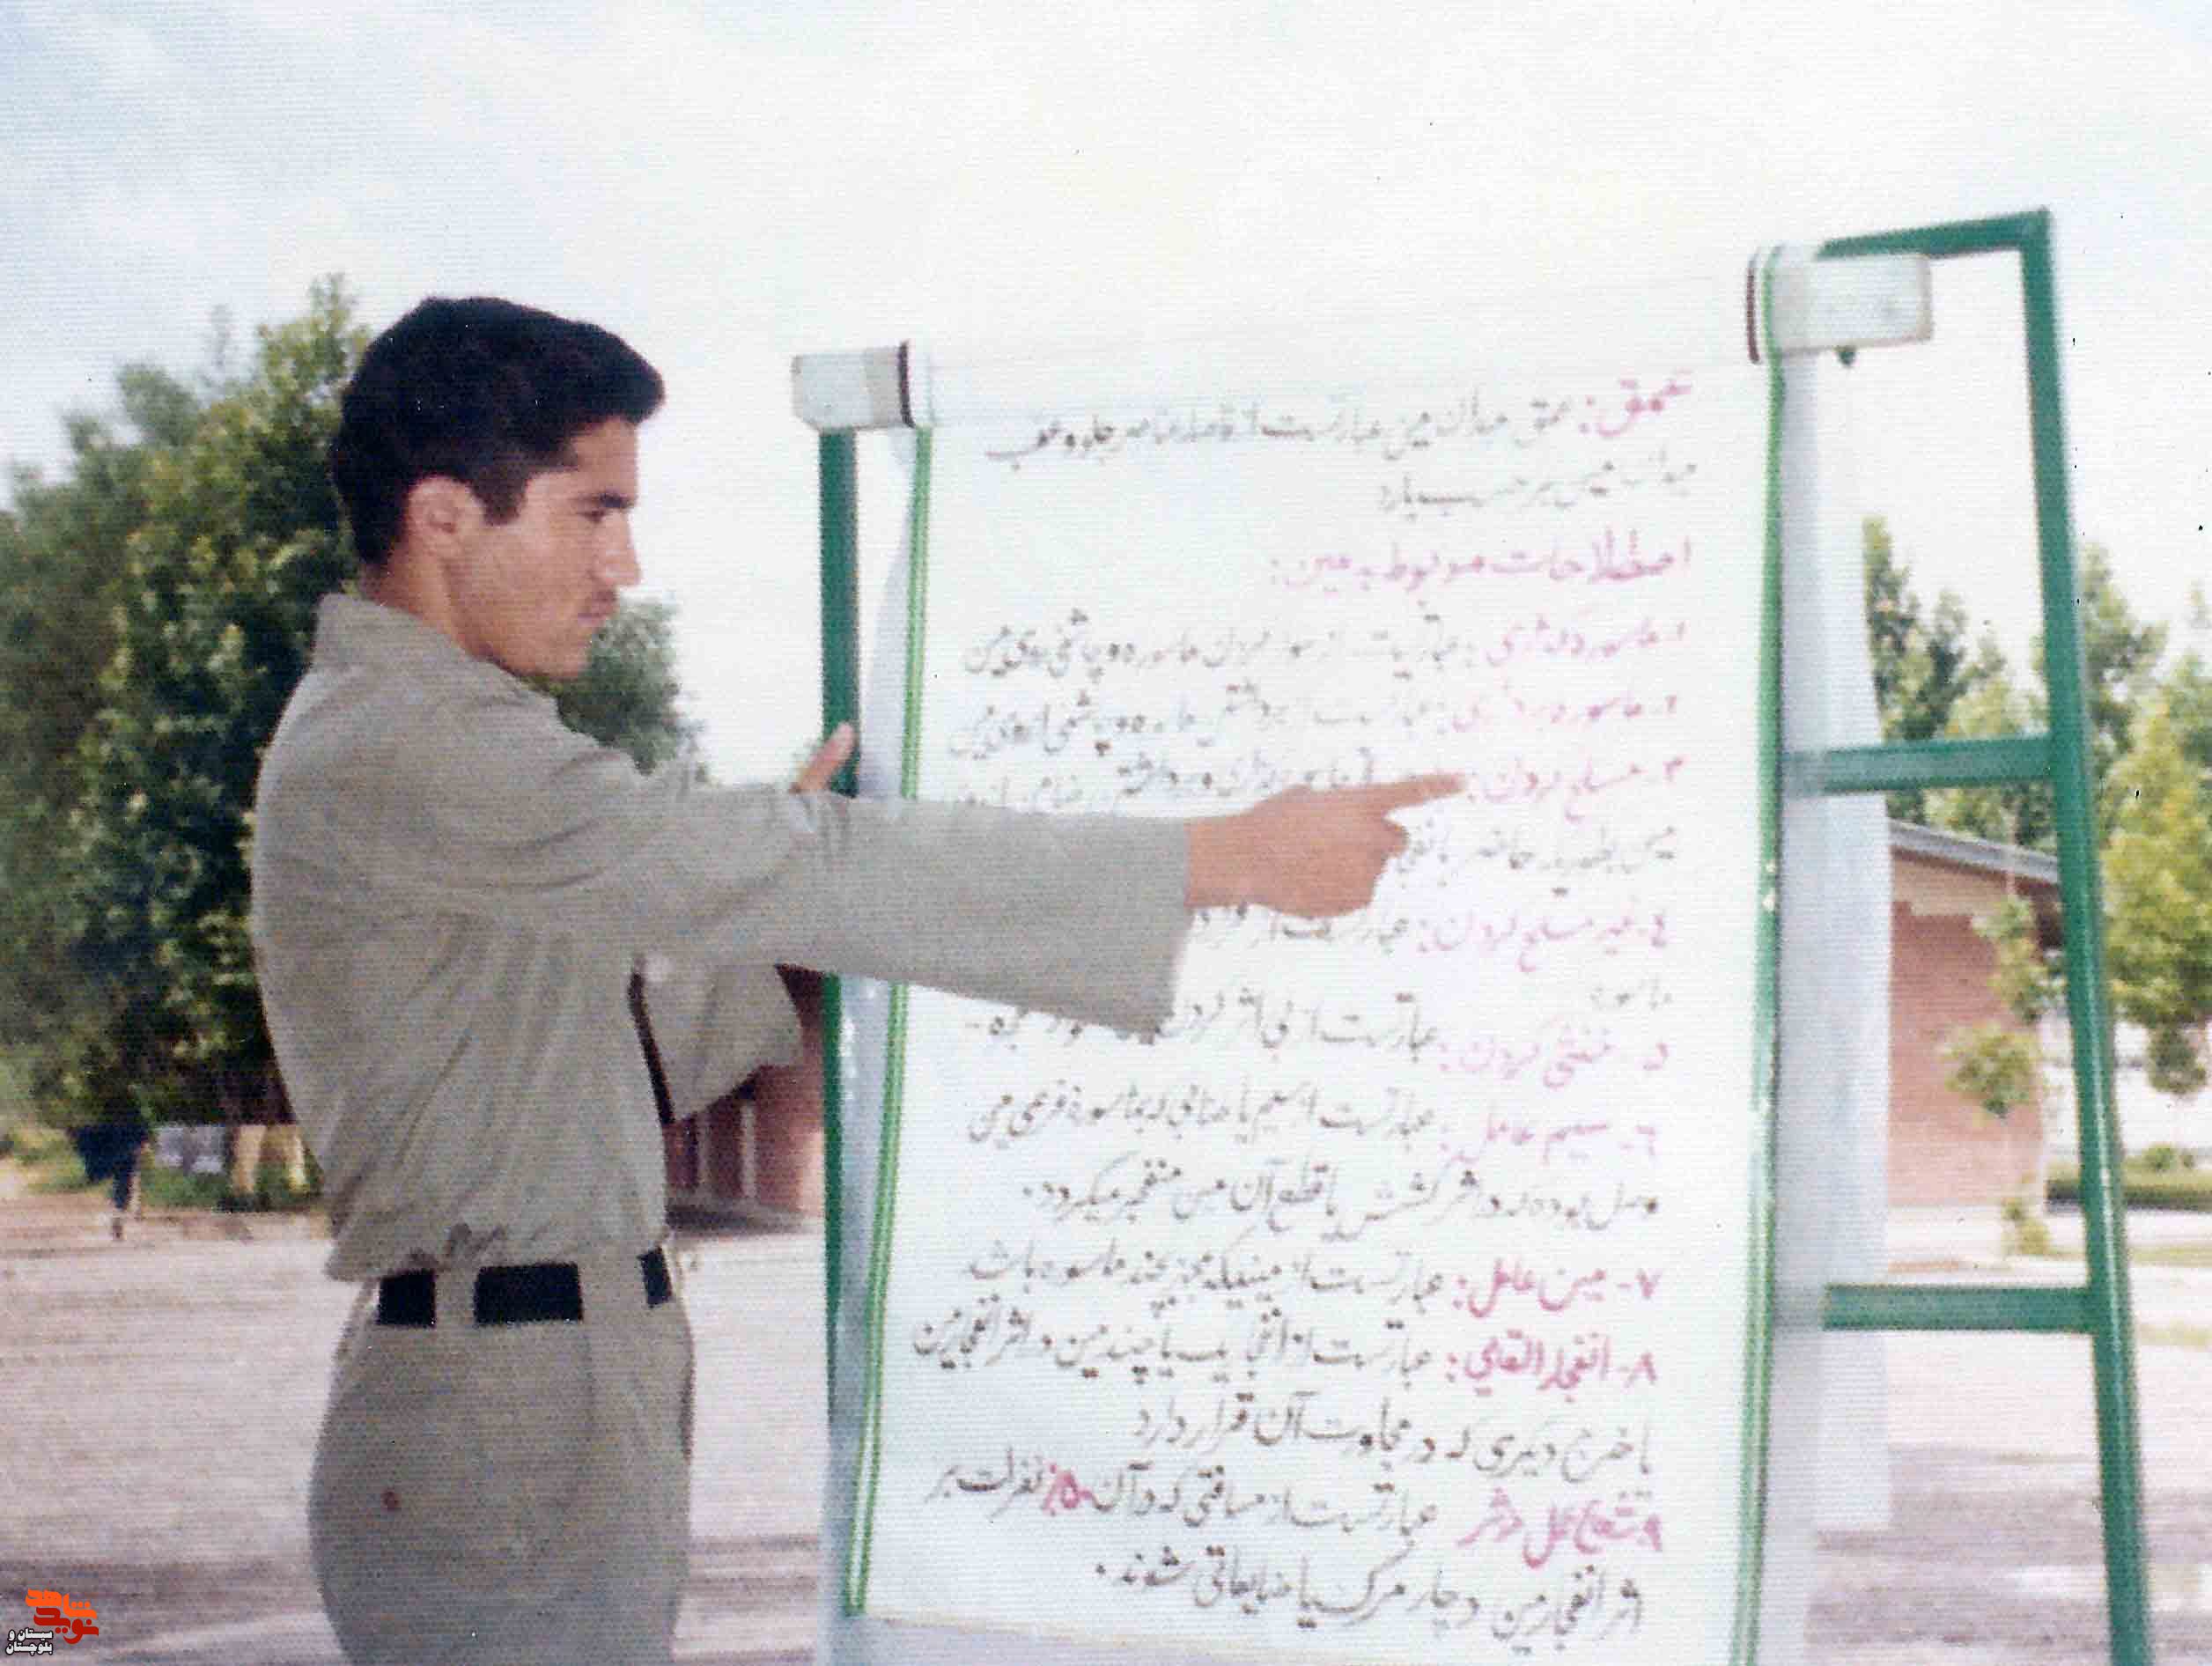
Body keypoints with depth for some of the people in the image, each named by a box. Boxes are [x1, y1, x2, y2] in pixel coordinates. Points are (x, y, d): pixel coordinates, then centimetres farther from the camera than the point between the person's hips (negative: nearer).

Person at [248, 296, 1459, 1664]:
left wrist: (776, 854, 10)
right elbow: (801, 875, -24)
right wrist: (1234, 859, -21)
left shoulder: (416, 731, 17)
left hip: (551, 1403, 10)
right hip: (503, 1452, -10)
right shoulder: (398, 750, -18)